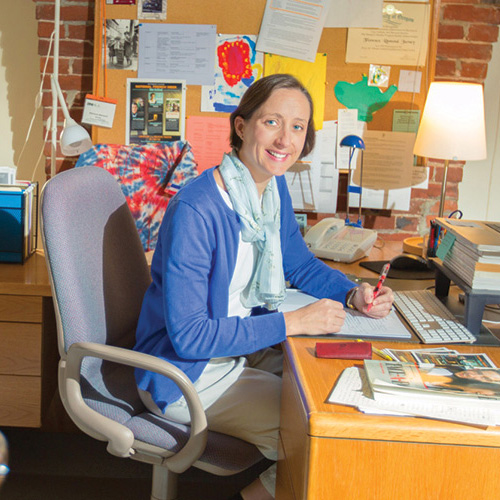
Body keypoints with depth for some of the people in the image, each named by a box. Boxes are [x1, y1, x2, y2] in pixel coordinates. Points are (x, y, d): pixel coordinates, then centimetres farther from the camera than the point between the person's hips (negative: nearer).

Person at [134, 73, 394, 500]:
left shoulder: (274, 188, -1)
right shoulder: (195, 212, -27)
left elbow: (300, 263, 15)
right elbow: (189, 336, -28)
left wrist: (352, 293, -5)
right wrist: (291, 322, -26)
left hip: (244, 347, 8)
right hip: (188, 372, -8)